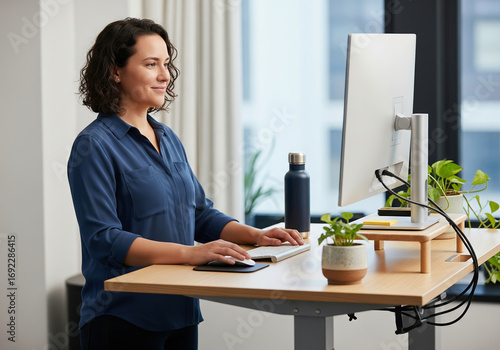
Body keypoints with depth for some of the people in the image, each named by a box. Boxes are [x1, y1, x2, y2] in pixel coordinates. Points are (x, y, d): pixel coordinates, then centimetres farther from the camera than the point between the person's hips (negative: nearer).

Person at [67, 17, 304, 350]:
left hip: (181, 313, 8)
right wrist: (190, 253, -28)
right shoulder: (94, 146, -12)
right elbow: (104, 240, -20)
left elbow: (202, 214, 17)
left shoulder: (169, 139, 13)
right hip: (124, 319, -7)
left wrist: (255, 235, 0)